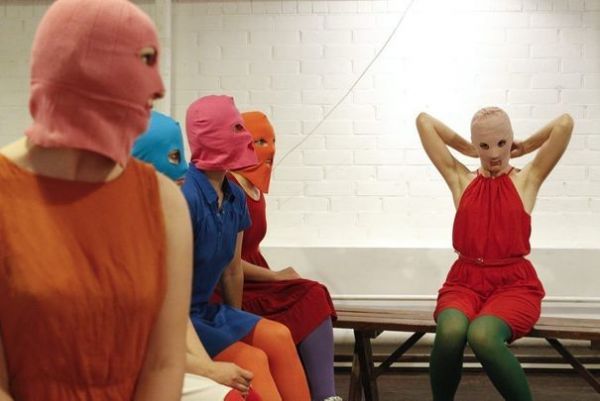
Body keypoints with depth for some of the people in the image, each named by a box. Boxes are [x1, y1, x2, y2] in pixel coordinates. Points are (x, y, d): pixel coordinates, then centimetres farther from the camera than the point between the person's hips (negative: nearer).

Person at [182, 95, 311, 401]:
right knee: (251, 359, -17)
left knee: (277, 337, -4)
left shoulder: (234, 196, 3)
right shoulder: (185, 196, -24)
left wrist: (238, 324, 20)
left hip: (205, 309, 8)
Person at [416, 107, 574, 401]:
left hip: (514, 282, -2)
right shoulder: (461, 180, 12)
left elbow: (564, 124, -2)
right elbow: (424, 121, 12)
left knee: (482, 335, -35)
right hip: (465, 281, 2)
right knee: (450, 331, -33)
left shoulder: (527, 180, 8)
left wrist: (523, 148, 13)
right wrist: (467, 149, 19)